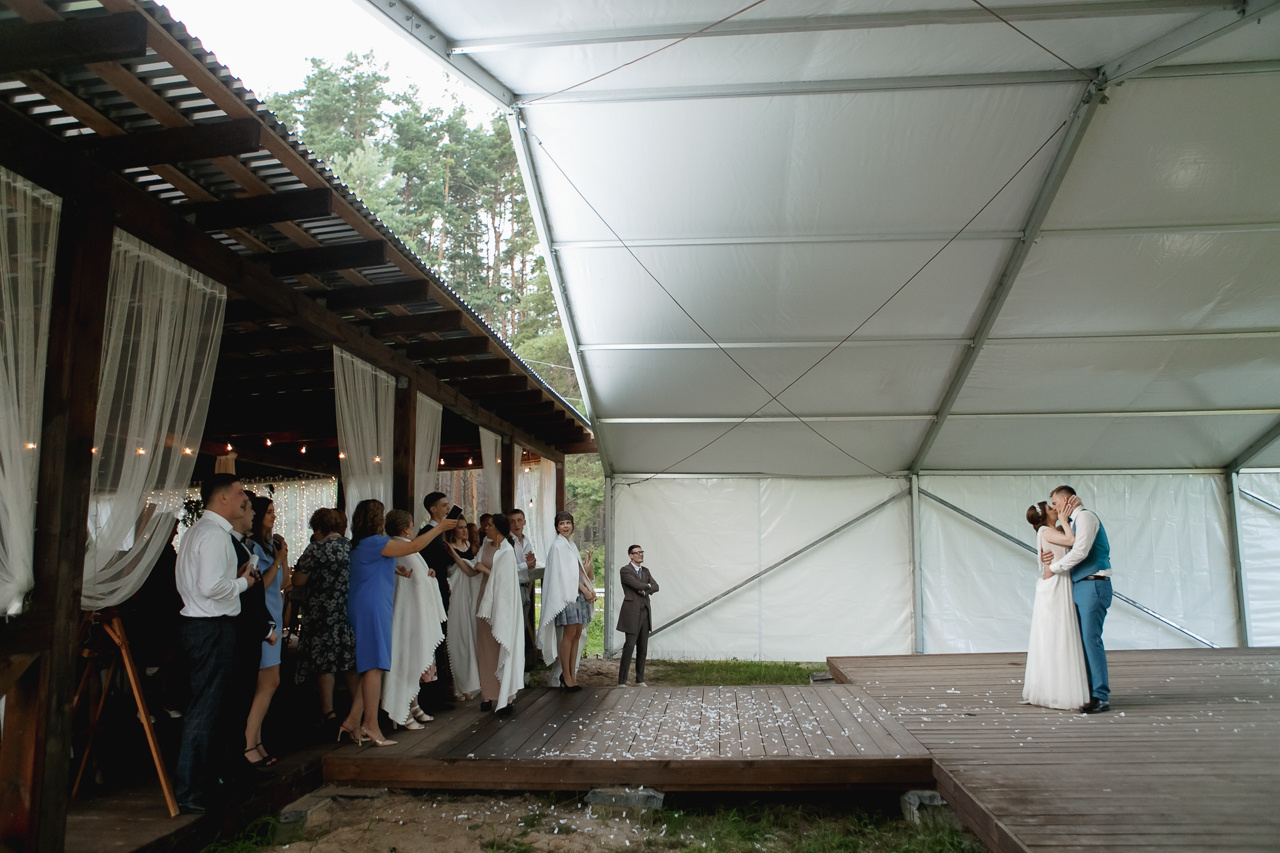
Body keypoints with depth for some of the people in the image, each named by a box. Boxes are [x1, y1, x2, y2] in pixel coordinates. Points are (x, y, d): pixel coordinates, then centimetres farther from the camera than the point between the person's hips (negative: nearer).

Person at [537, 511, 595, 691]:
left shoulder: (571, 545, 18)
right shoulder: (558, 545, -7)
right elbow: (565, 572, -12)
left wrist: (590, 588, 3)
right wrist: (584, 590, -9)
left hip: (578, 593, 8)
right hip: (566, 593, -8)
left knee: (577, 634, 6)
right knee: (569, 634, -8)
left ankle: (572, 675, 11)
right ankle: (566, 676, -1)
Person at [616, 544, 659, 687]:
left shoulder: (645, 570, 15)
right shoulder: (625, 570, -7)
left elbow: (655, 587, 3)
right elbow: (637, 585, -19)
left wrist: (643, 591, -14)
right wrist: (648, 585, 0)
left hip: (645, 612, 7)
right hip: (632, 612, -7)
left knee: (643, 648, 8)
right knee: (629, 647, -9)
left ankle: (640, 680, 16)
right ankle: (621, 682, -4)